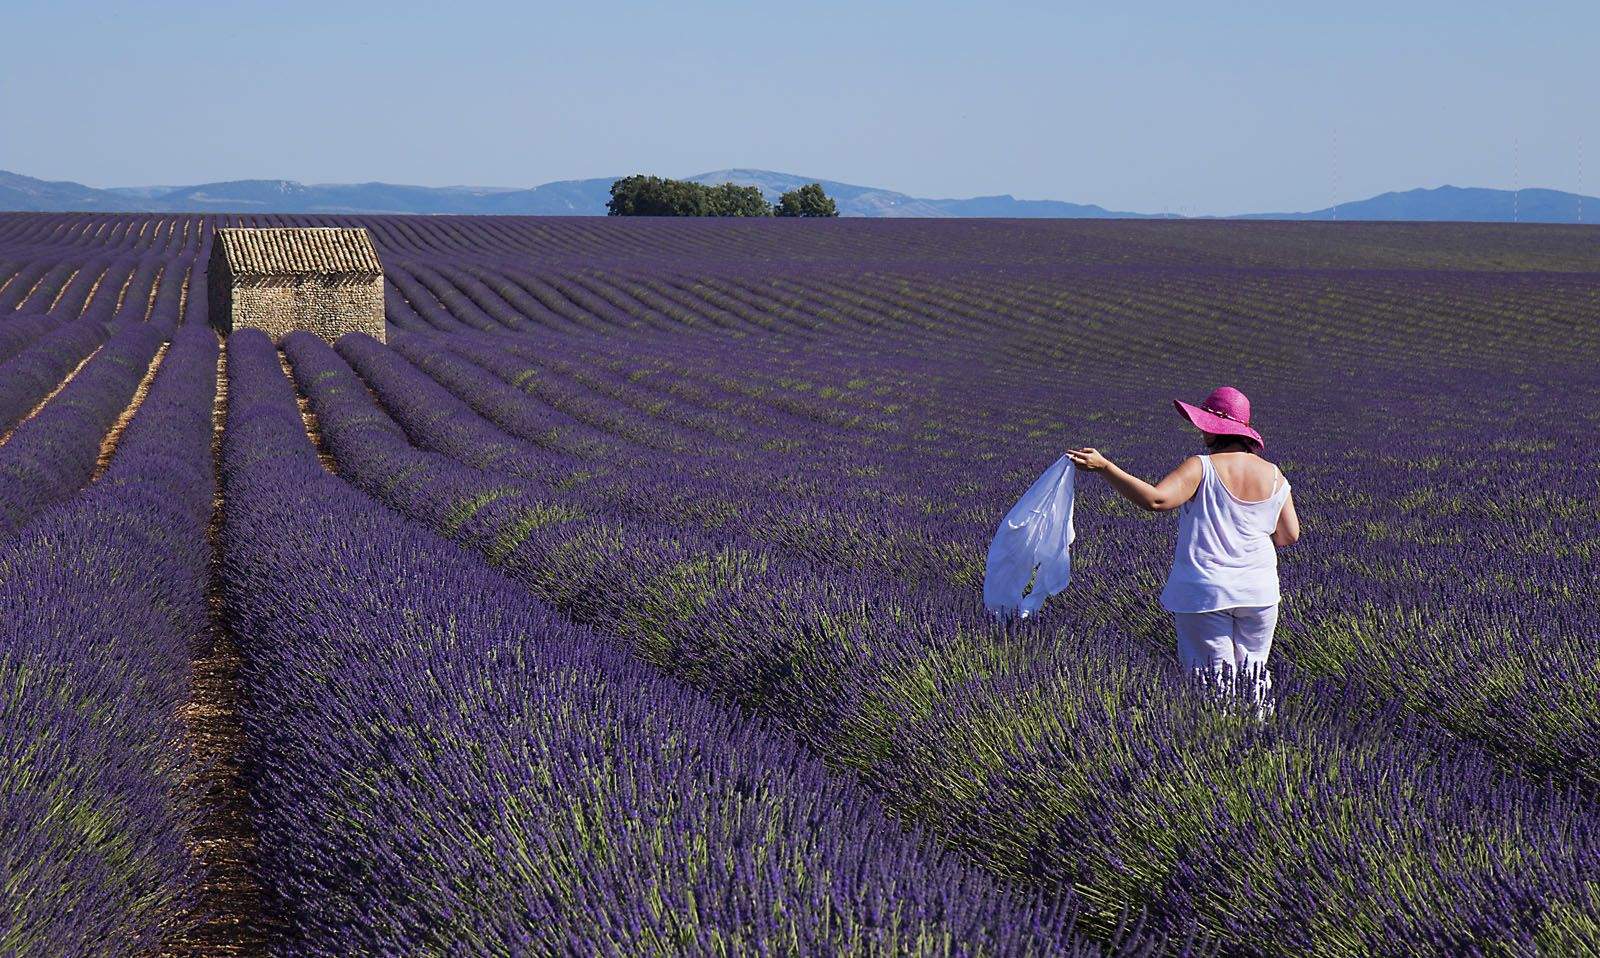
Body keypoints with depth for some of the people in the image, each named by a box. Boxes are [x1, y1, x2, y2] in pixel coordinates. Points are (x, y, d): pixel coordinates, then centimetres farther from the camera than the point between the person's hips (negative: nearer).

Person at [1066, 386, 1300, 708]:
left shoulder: (1201, 468, -14)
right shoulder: (1274, 476, 2)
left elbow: (1156, 499, -28)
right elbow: (1290, 534, 6)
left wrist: (1104, 467, -26)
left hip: (1205, 592, -4)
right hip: (1259, 592, 4)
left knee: (1214, 677, 2)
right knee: (1253, 670, 17)